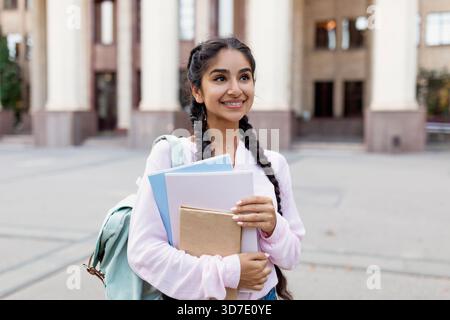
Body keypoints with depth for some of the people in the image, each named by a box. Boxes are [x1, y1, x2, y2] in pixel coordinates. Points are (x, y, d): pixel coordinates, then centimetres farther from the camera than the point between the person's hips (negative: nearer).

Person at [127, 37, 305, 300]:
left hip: (262, 295, 3)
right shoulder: (169, 154, -14)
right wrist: (226, 272, -22)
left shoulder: (274, 163, -5)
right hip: (191, 297, -2)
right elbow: (143, 250, -17)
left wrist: (273, 227, -20)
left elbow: (292, 256, -1)